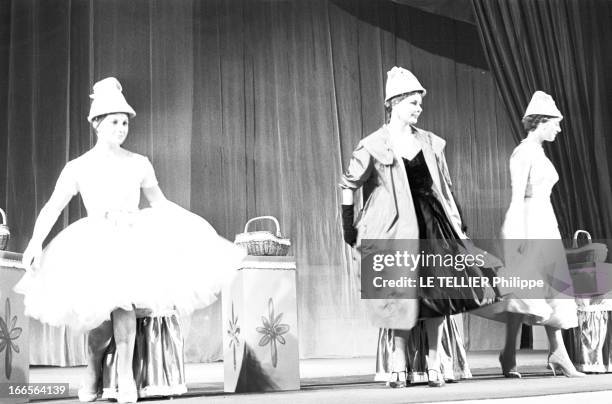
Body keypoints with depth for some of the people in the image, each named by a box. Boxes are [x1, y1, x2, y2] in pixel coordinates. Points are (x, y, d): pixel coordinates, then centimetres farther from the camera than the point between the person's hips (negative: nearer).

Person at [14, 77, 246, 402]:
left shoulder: (139, 164, 10)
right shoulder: (78, 168, 7)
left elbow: (160, 203, 18)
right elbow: (52, 208, 1)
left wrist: (193, 226, 9)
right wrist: (36, 242, -14)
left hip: (136, 242, 0)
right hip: (97, 246, 0)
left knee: (121, 300, -27)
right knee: (104, 309, -19)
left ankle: (125, 374, -12)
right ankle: (93, 368, 11)